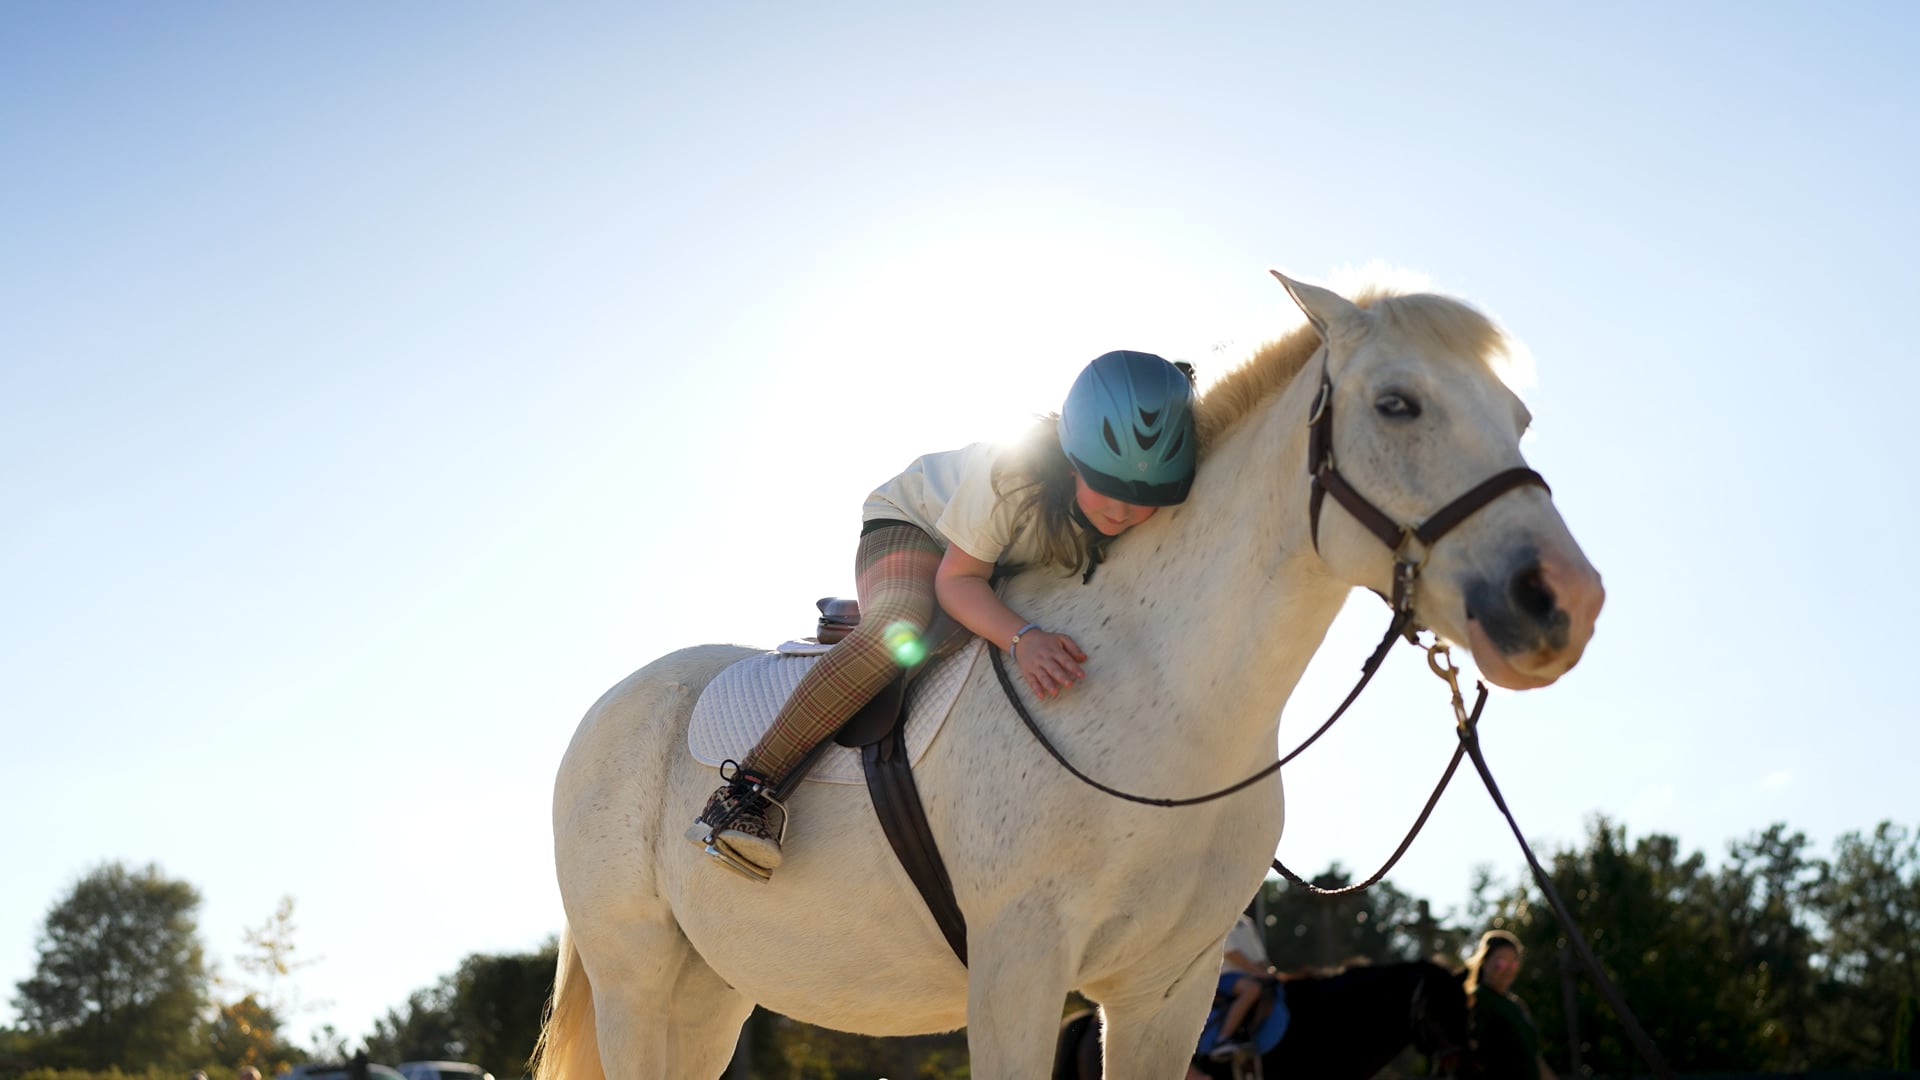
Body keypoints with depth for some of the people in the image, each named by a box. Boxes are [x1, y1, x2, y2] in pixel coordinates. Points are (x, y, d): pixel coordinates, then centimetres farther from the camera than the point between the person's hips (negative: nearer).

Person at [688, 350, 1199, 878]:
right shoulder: (1012, 477, -41)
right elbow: (957, 579, -33)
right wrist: (1022, 638, -51)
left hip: (1019, 573, 7)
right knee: (900, 626, -35)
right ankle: (750, 788, -33)